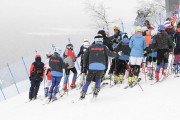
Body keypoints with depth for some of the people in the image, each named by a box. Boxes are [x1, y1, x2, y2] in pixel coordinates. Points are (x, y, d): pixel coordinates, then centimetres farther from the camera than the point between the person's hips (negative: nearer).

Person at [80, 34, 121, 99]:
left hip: (92, 66, 1)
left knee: (88, 81, 10)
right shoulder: (103, 47, 6)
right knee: (98, 79, 24)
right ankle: (96, 90, 6)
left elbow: (85, 56, 11)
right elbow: (110, 53, 2)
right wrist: (117, 54, 19)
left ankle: (83, 93, -1)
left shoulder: (91, 47, 11)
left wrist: (85, 65, 21)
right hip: (101, 66, 0)